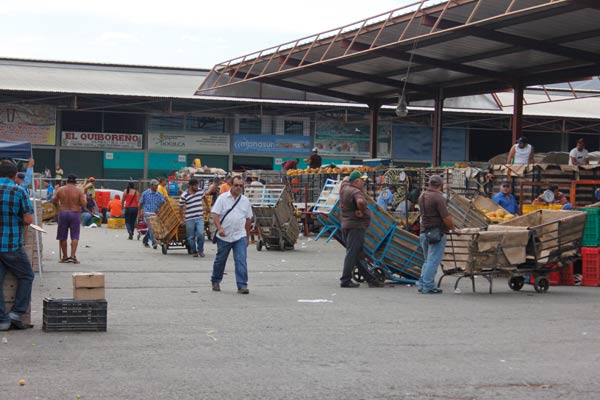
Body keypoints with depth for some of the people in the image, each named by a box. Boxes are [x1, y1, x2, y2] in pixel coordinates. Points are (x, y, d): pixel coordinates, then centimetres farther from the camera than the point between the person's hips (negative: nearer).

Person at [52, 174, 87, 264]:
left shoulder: (60, 190, -1)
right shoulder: (79, 191, -6)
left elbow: (54, 201, 4)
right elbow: (84, 204, -10)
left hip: (63, 213, 1)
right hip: (75, 213, -1)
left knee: (62, 237, 10)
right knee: (75, 236, 3)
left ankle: (64, 257, 14)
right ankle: (73, 256, -8)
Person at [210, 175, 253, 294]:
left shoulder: (245, 201, 8)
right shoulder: (222, 198, -2)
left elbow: (248, 219, 16)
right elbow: (215, 214, -8)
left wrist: (247, 235, 17)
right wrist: (219, 228, -22)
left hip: (240, 236, 2)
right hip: (224, 236, -2)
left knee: (241, 261, -10)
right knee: (220, 260, 12)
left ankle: (242, 286, -11)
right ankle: (215, 281, 32)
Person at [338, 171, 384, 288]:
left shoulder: (344, 187, 9)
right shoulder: (356, 192, -17)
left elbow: (346, 178, 32)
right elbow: (360, 201, -38)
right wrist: (362, 211, -22)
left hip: (346, 225, 10)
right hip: (356, 226, -10)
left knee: (358, 255, 11)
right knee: (352, 253, -6)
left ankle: (371, 279, 18)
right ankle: (345, 280, -5)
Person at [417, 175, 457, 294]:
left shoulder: (422, 197, 10)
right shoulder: (438, 197, -15)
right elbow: (446, 218, -19)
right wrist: (452, 228, -1)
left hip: (424, 231, 8)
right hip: (437, 232, -8)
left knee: (427, 260, 17)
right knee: (433, 260, -3)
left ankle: (422, 284, 16)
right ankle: (428, 286, -2)